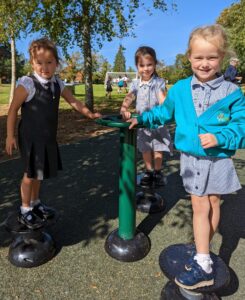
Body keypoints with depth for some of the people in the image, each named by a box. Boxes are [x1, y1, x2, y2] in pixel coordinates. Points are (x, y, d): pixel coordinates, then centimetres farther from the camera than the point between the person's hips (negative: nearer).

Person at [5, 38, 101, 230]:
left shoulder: (58, 85, 3)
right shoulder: (27, 84, -15)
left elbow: (74, 102, 13)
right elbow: (13, 110, -10)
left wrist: (90, 114, 4)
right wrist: (10, 136, -11)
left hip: (48, 137, 6)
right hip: (31, 137, -6)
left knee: (39, 172, 18)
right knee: (30, 173, 4)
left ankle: (35, 203, 36)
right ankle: (25, 210, 22)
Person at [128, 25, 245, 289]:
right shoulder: (180, 89, -1)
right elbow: (164, 112, 13)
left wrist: (219, 138, -25)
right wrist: (142, 119, 2)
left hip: (219, 160, 0)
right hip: (192, 159, 1)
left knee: (213, 203, 15)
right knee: (200, 207, 4)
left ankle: (203, 249, 36)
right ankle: (203, 263, 15)